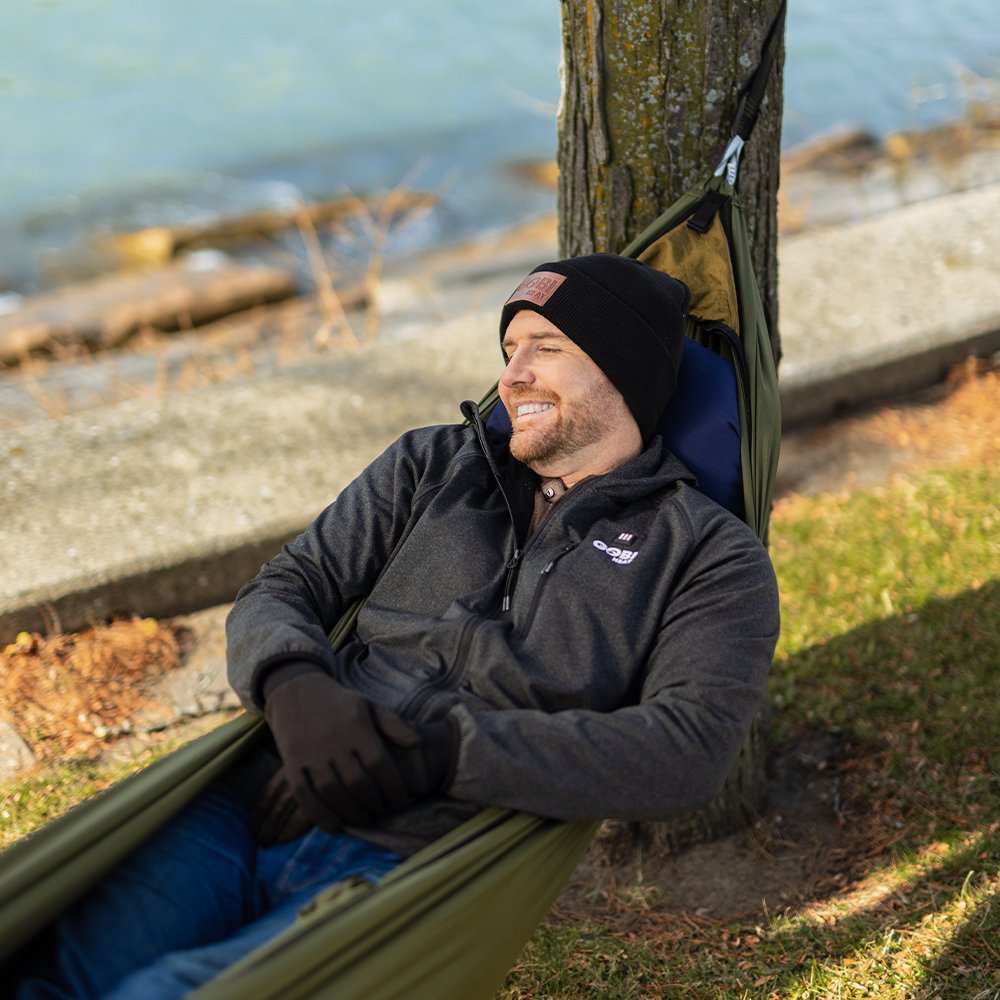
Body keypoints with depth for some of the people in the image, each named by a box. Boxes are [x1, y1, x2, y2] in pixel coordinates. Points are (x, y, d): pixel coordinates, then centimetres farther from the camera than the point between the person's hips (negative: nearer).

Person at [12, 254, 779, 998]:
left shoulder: (711, 556, 7)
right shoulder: (433, 465, 19)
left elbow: (690, 752, -9)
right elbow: (279, 593, 15)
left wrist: (442, 750, -18)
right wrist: (294, 687, -12)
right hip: (258, 809, 4)